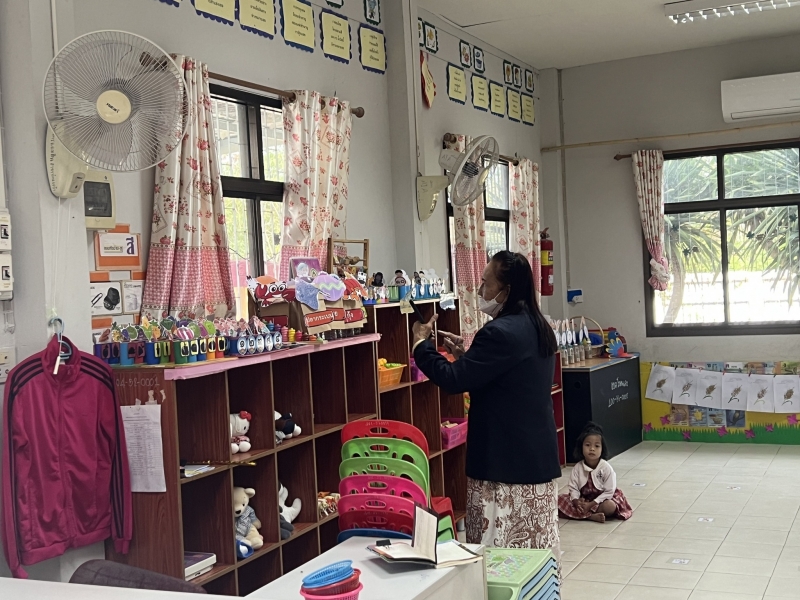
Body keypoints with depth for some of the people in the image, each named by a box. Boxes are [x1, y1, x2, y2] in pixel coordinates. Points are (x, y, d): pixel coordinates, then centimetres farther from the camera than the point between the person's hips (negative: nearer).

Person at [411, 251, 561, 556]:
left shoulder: (500, 332, -20)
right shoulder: (536, 327, 10)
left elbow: (453, 380, -19)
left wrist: (422, 343, -5)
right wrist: (466, 355, 11)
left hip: (506, 459, -10)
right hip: (536, 454, 10)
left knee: (501, 551, -2)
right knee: (535, 545, 15)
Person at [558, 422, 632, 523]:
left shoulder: (606, 468, -14)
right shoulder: (577, 468, -5)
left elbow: (609, 492, -15)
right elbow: (573, 488, -5)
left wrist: (591, 504, -23)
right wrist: (576, 501, -27)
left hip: (602, 499, -3)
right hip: (583, 500, 4)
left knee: (610, 506, -36)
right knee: (560, 500, -18)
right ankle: (591, 516, -29)